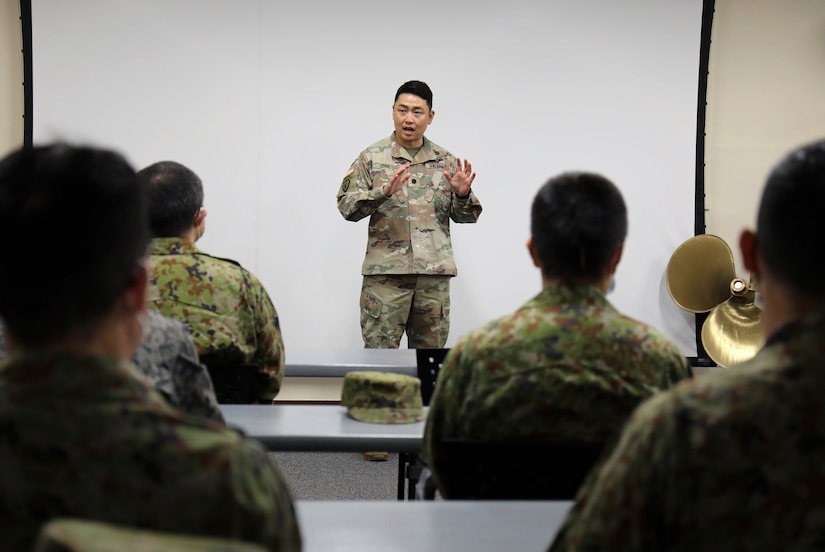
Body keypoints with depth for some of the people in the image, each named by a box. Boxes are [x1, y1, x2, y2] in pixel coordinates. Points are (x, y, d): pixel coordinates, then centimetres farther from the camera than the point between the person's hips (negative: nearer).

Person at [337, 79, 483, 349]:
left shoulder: (446, 161, 11)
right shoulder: (372, 157, 3)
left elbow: (467, 216, 13)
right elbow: (346, 206, -4)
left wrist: (463, 194, -10)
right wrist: (384, 192, -20)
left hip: (435, 276, 3)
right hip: (385, 273, -3)